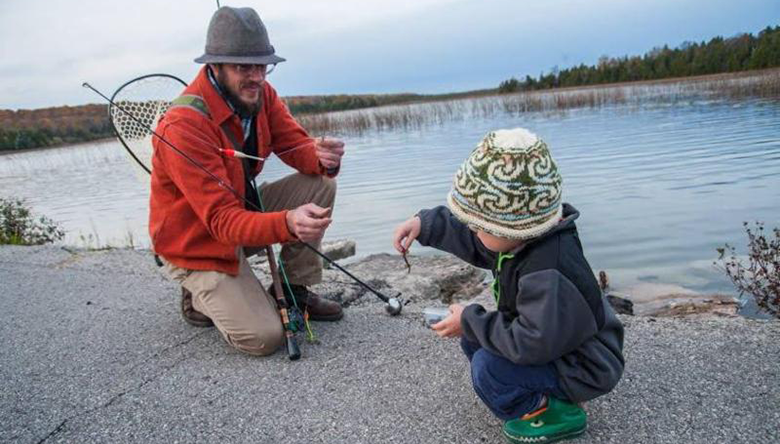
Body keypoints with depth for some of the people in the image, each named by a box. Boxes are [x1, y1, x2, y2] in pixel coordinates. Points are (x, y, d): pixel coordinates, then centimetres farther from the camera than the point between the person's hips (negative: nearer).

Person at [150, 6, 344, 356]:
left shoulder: (259, 93, -8)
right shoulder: (184, 125, -30)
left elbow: (298, 146, -8)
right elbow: (221, 220, -34)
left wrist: (324, 157, -33)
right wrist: (287, 223, -52)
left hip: (243, 207, 7)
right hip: (198, 243, -7)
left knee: (320, 185, -13)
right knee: (265, 337, -19)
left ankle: (294, 292, 3)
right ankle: (200, 296, 13)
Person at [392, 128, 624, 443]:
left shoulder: (549, 273, -38)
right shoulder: (526, 236, -10)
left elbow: (530, 343, -38)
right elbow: (474, 243, 6)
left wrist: (469, 321, -26)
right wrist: (426, 225, -6)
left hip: (582, 368, -9)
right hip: (551, 340, 9)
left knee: (488, 369, -24)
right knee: (473, 340, 9)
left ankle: (557, 413, 0)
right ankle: (542, 395, 12)